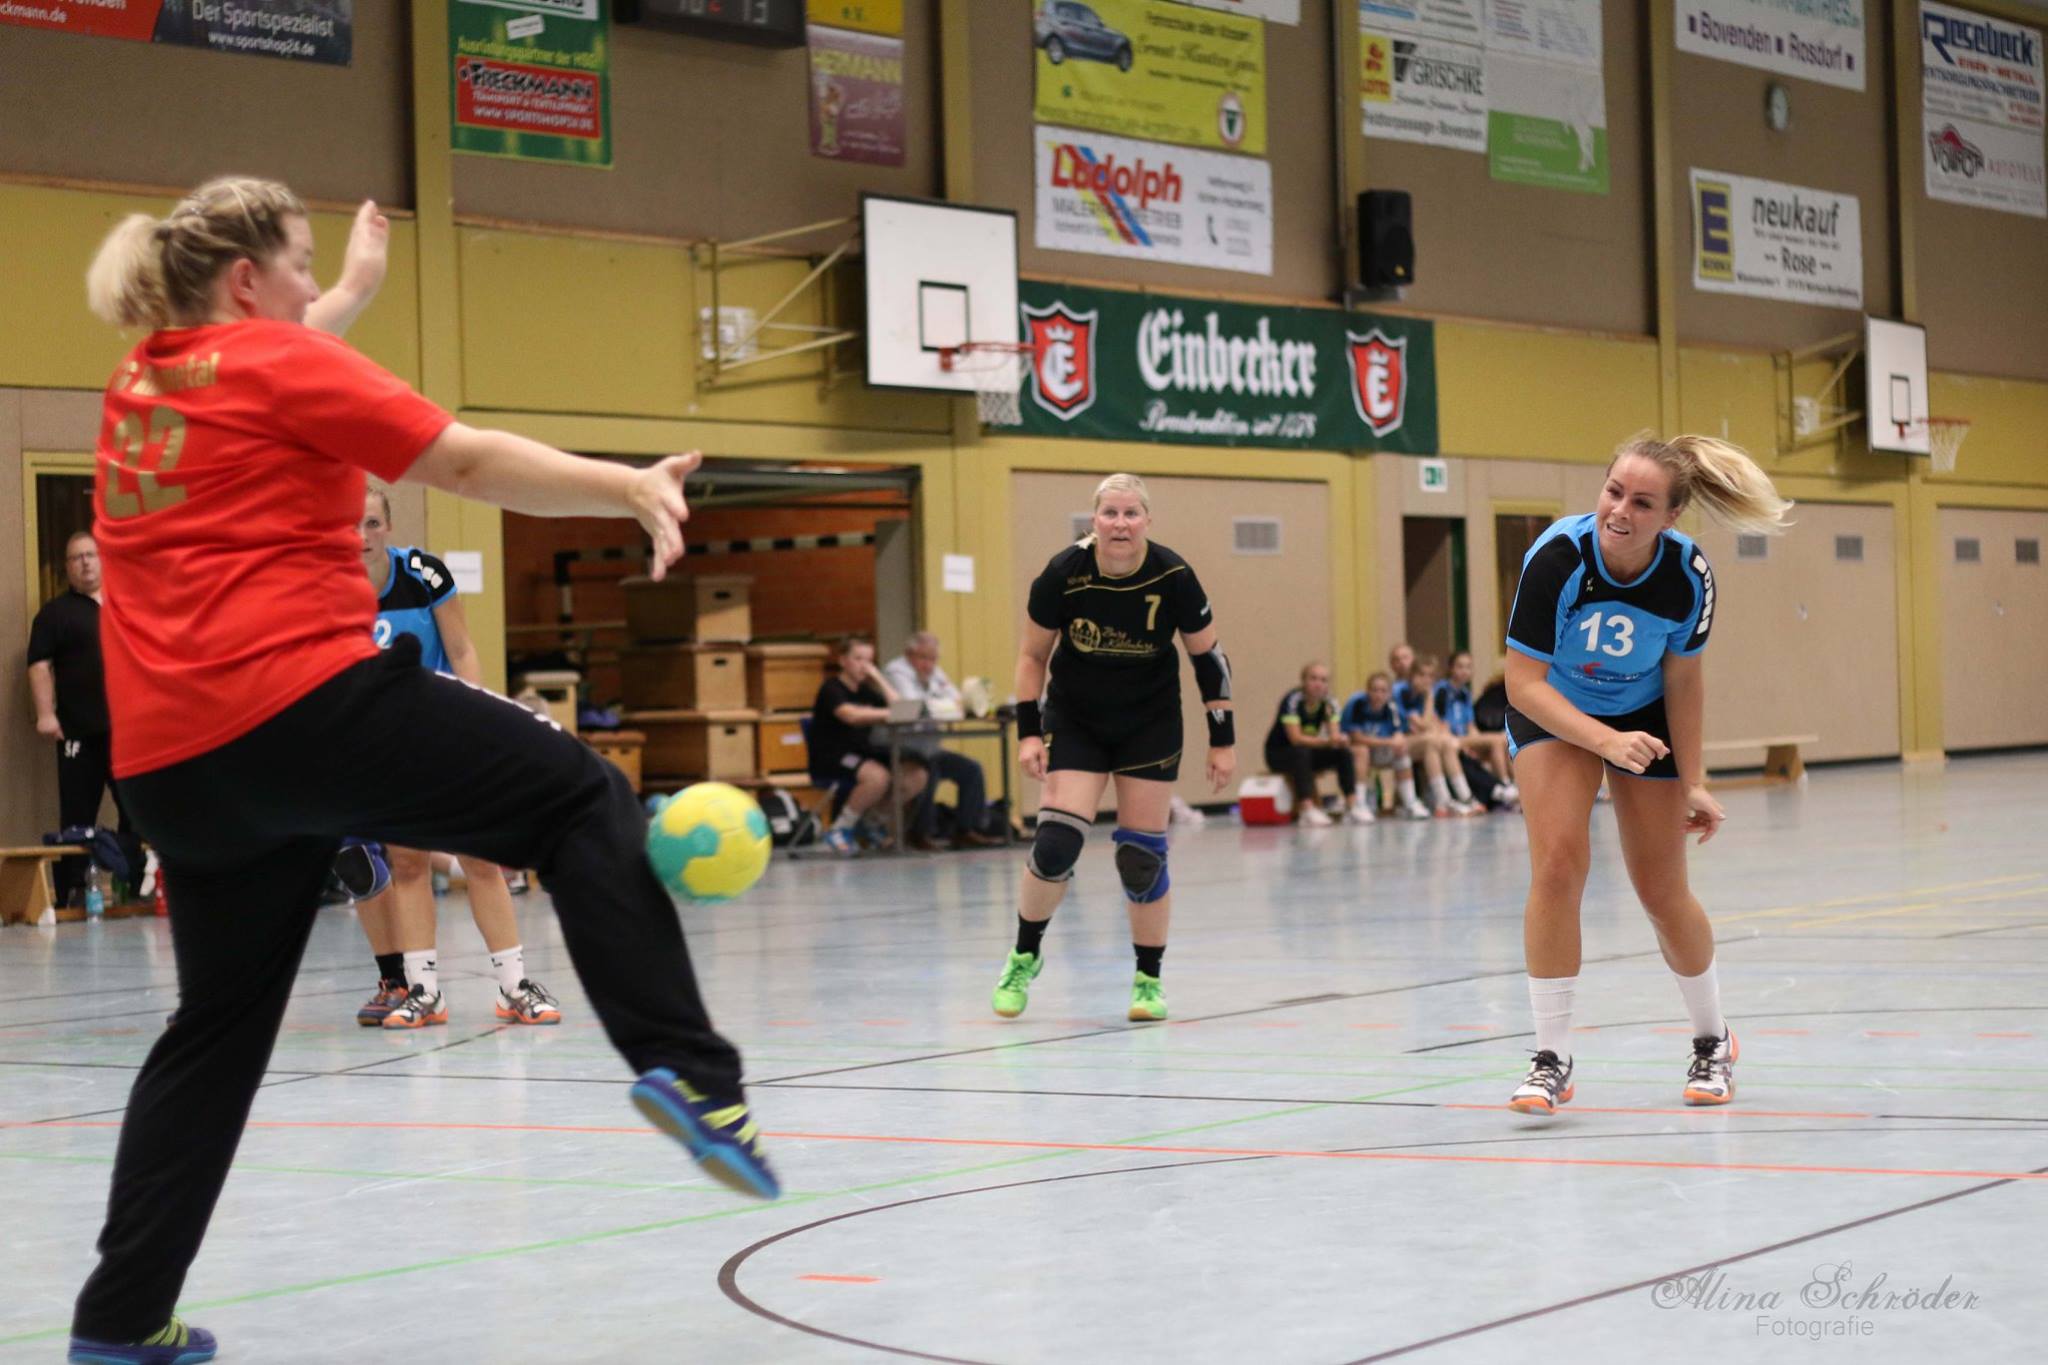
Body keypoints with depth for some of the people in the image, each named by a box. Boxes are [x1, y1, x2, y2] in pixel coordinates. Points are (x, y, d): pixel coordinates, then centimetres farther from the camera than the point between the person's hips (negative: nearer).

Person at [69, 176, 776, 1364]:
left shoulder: (138, 389, 20)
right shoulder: (281, 366, -2)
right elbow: (471, 463, -8)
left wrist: (343, 290, 56)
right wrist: (634, 488, -8)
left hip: (172, 762, 8)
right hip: (304, 702, -8)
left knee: (220, 1022, 17)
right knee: (583, 800, 0)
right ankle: (688, 1074, -15)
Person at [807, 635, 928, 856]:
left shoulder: (865, 691, 16)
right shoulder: (832, 688, -8)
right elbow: (851, 715, -28)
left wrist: (878, 678, 1)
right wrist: (887, 713, -29)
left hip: (860, 753, 8)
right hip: (829, 760, -8)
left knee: (917, 776, -12)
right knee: (878, 777, -37)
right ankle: (839, 831, -16)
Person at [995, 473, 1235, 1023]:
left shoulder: (1174, 578, -19)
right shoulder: (1063, 575, -20)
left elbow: (1208, 657, -5)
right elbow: (1033, 655, -4)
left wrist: (1223, 740, -4)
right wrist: (1028, 732, -9)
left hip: (1150, 724, 0)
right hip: (1074, 719, 0)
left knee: (1143, 857, -2)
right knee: (1055, 844, -12)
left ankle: (1149, 980, 14)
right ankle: (1024, 957, 12)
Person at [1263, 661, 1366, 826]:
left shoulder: (1329, 704, -7)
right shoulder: (1293, 701, -24)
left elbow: (1335, 736, -11)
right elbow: (1296, 738, -32)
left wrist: (1340, 740, -35)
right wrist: (1326, 741, -43)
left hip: (1309, 751, 6)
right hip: (1278, 753, -6)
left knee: (1344, 752, -15)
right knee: (1302, 753, -37)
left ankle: (1352, 805, -17)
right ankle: (1306, 810, -41)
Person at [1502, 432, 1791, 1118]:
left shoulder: (1688, 576, -25)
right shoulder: (1556, 558, -33)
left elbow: (1683, 679, -9)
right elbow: (1524, 681, -29)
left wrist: (1693, 782, -9)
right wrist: (1606, 740, -41)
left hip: (1647, 717, 1)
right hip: (1553, 710, -1)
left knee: (1663, 894, 3)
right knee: (1558, 861, -21)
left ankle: (1713, 1041, 29)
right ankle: (1552, 1058, -11)